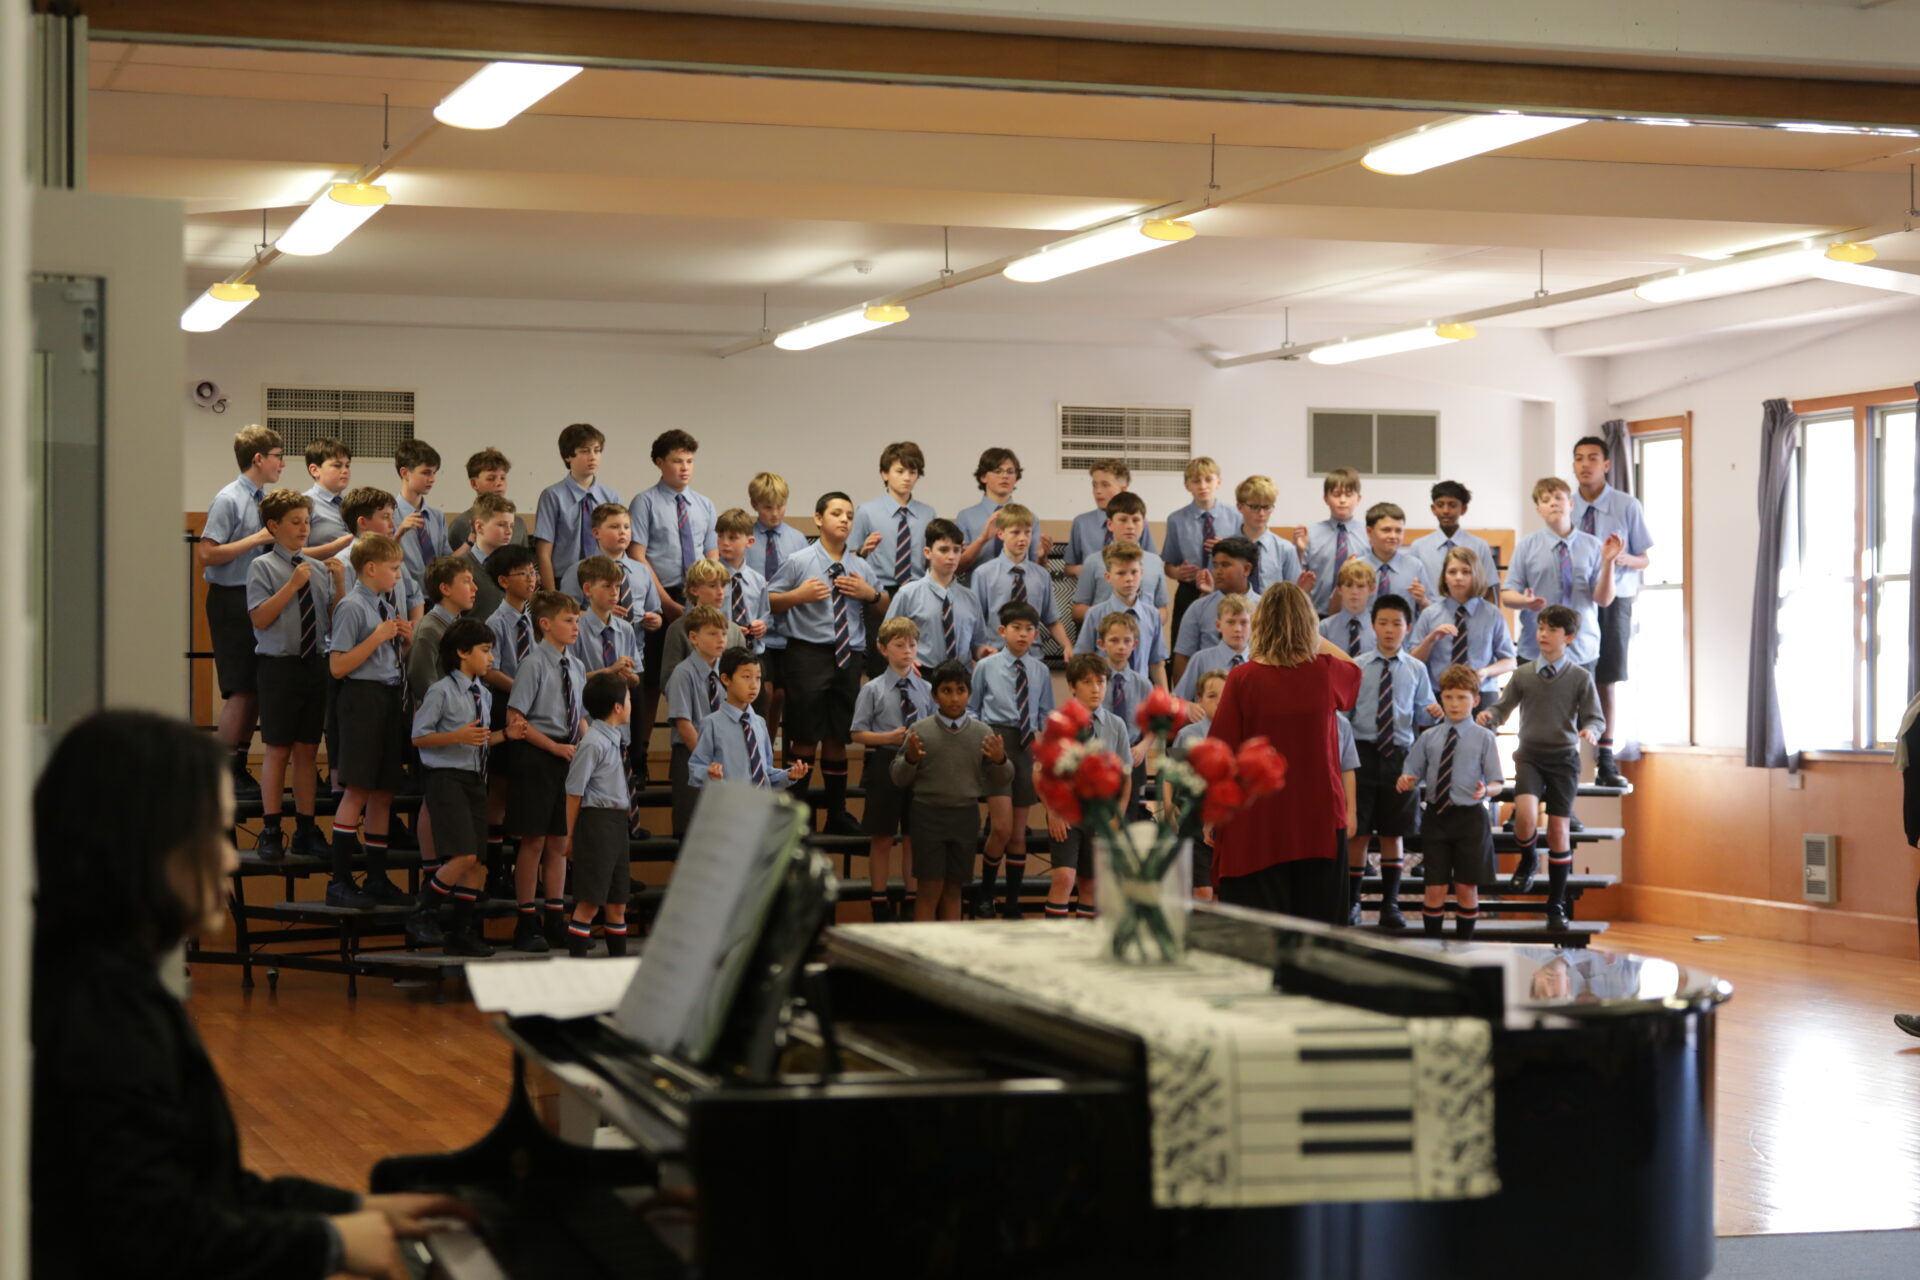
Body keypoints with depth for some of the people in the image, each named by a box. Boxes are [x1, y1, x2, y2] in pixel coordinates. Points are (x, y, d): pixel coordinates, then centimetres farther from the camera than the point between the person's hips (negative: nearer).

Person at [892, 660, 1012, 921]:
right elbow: (899, 778, 1)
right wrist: (911, 759, -19)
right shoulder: (919, 731, 0)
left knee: (953, 890, 9)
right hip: (928, 814, -2)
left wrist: (1000, 761, -13)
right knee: (930, 890, -3)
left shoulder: (983, 733, 4)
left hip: (966, 815, 2)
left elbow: (1002, 782, 8)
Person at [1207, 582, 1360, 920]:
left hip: (1256, 826, -2)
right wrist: (1311, 634, 26)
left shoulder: (1243, 678, -11)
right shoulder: (1325, 673, -2)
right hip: (1318, 821, 3)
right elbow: (1353, 668, 24)